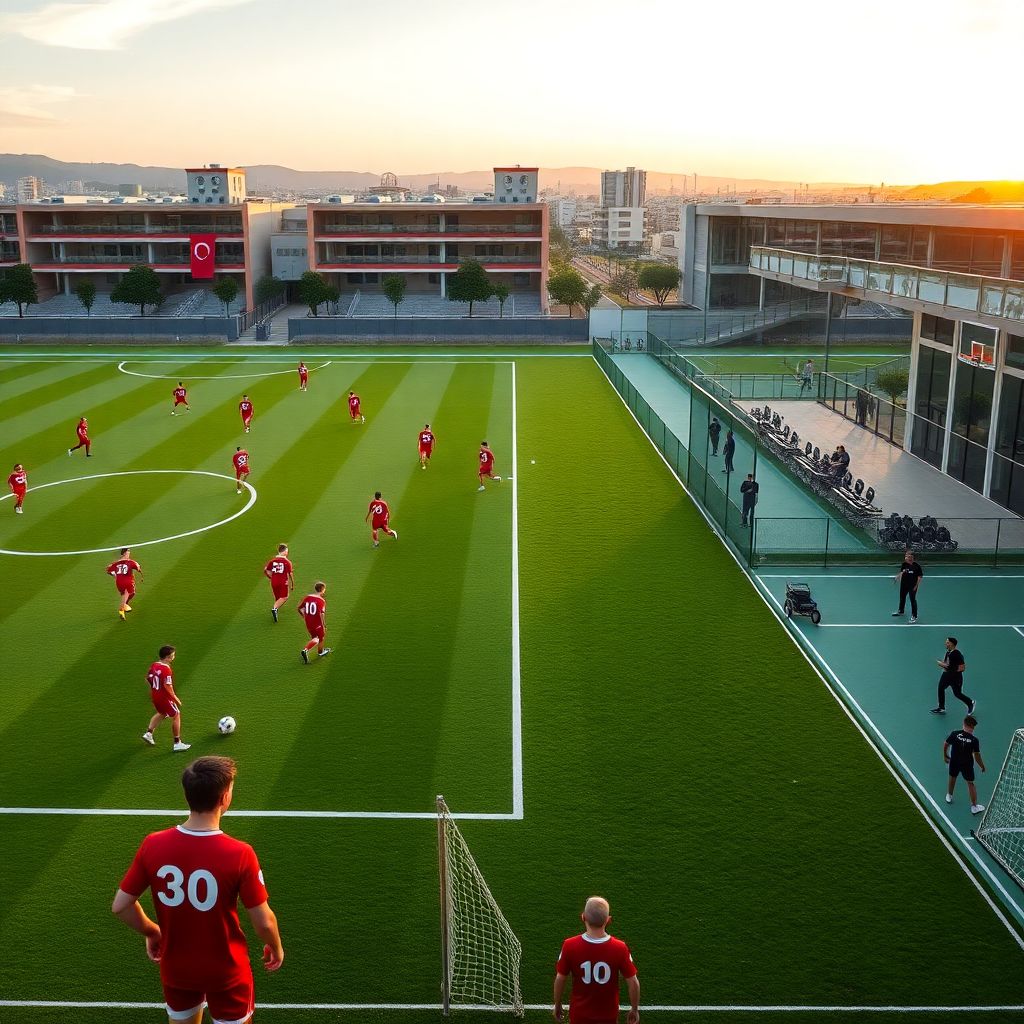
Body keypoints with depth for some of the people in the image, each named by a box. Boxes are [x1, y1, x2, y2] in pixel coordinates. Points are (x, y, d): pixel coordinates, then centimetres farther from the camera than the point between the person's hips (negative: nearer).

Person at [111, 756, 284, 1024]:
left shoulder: (153, 845, -18)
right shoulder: (240, 854, -28)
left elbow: (120, 906, -7)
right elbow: (263, 922, -19)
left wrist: (152, 932, 12)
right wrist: (276, 948, 3)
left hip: (175, 969, 3)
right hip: (225, 972, -3)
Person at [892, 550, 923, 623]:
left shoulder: (916, 566, -18)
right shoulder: (904, 564, -4)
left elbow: (919, 577, -13)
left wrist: (916, 586, -15)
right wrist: (897, 577, -5)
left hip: (912, 586, -6)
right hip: (904, 585, 6)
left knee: (913, 600, 2)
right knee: (902, 598, 23)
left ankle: (914, 616, 14)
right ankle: (900, 611, 46)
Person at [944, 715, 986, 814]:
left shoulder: (954, 734, -17)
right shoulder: (974, 740, -22)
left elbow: (945, 744, -4)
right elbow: (977, 756, -17)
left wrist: (945, 756, 14)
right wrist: (982, 766, 0)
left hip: (954, 762, 2)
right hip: (967, 764, -2)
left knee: (952, 778, 27)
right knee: (970, 783, 13)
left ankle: (949, 796, 50)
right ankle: (974, 807, 21)